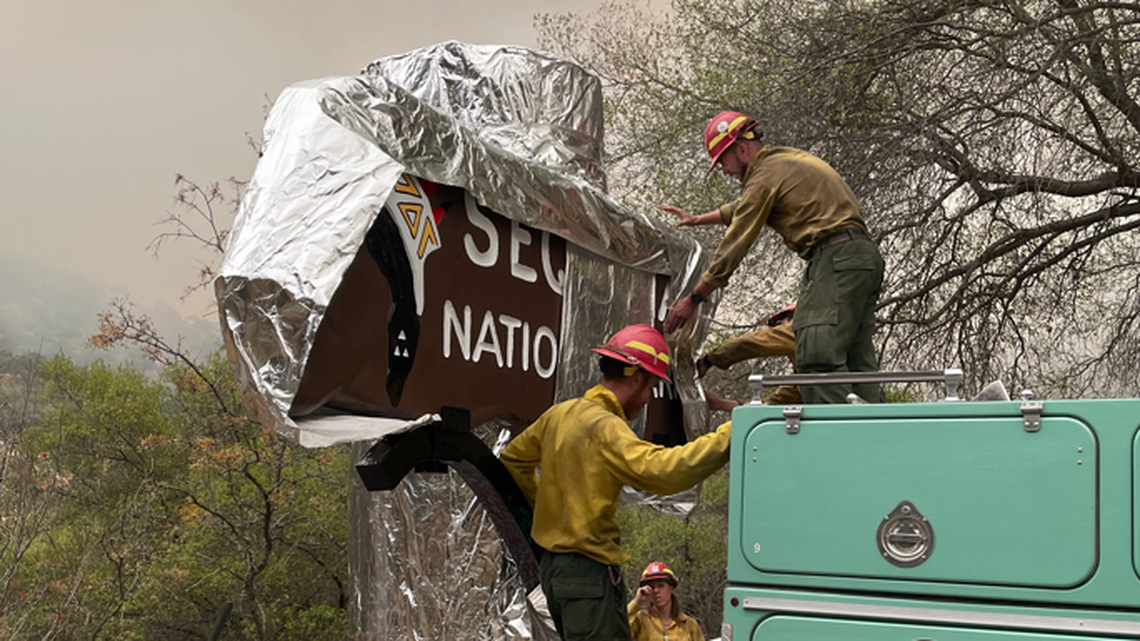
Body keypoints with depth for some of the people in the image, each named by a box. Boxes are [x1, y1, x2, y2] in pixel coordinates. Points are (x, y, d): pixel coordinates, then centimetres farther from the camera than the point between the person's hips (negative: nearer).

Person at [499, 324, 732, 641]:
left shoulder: (560, 413, 8)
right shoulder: (605, 428, -19)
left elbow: (513, 458, 23)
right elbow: (660, 470, -34)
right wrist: (729, 434, -31)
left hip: (554, 565, 10)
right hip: (590, 570, -10)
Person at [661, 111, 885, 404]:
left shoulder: (766, 176, -6)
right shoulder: (788, 158, 24)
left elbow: (735, 245, -4)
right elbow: (745, 207, 41)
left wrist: (693, 299, 3)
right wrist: (697, 219, 50)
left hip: (837, 258, -10)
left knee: (818, 355, -17)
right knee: (857, 359, 7)